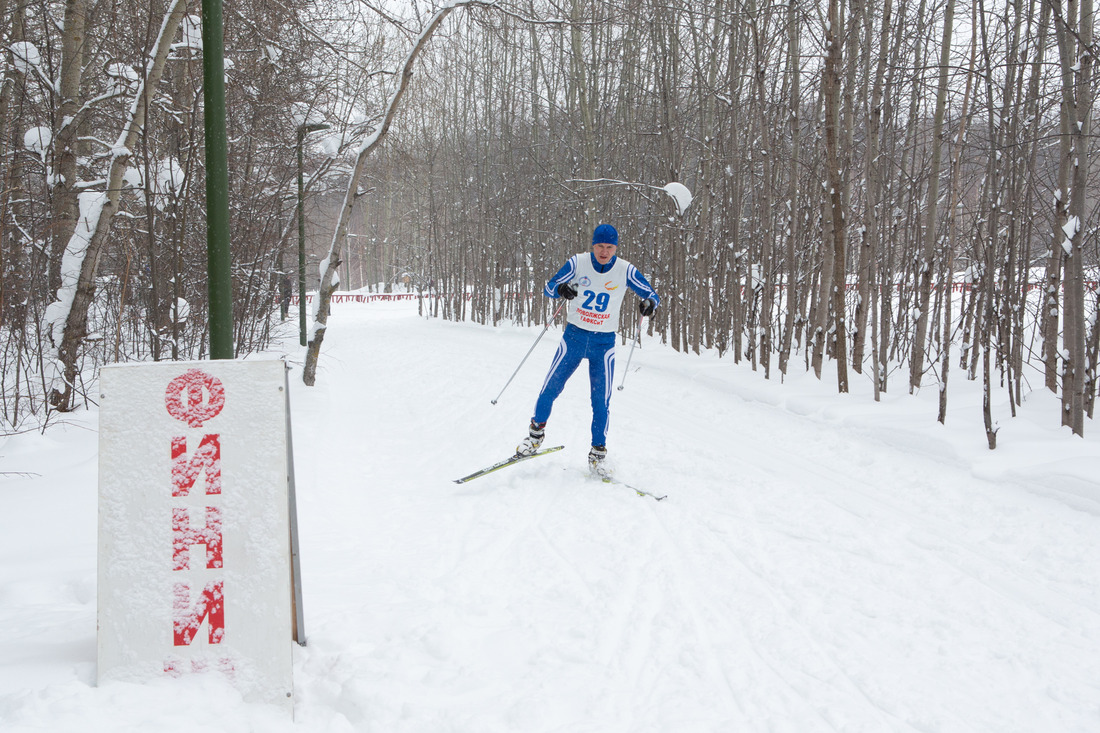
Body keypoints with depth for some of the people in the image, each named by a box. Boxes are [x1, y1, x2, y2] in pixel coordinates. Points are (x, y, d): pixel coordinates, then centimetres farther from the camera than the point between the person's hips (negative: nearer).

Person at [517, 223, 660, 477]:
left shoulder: (625, 270, -7)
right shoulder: (577, 263, -8)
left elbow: (652, 295, -1)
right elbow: (548, 288, -3)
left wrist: (649, 303, -26)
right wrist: (561, 289, -27)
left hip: (604, 343, 0)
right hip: (574, 337, 0)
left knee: (601, 401, -3)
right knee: (550, 389, 0)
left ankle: (597, 454, 10)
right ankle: (536, 434, 24)